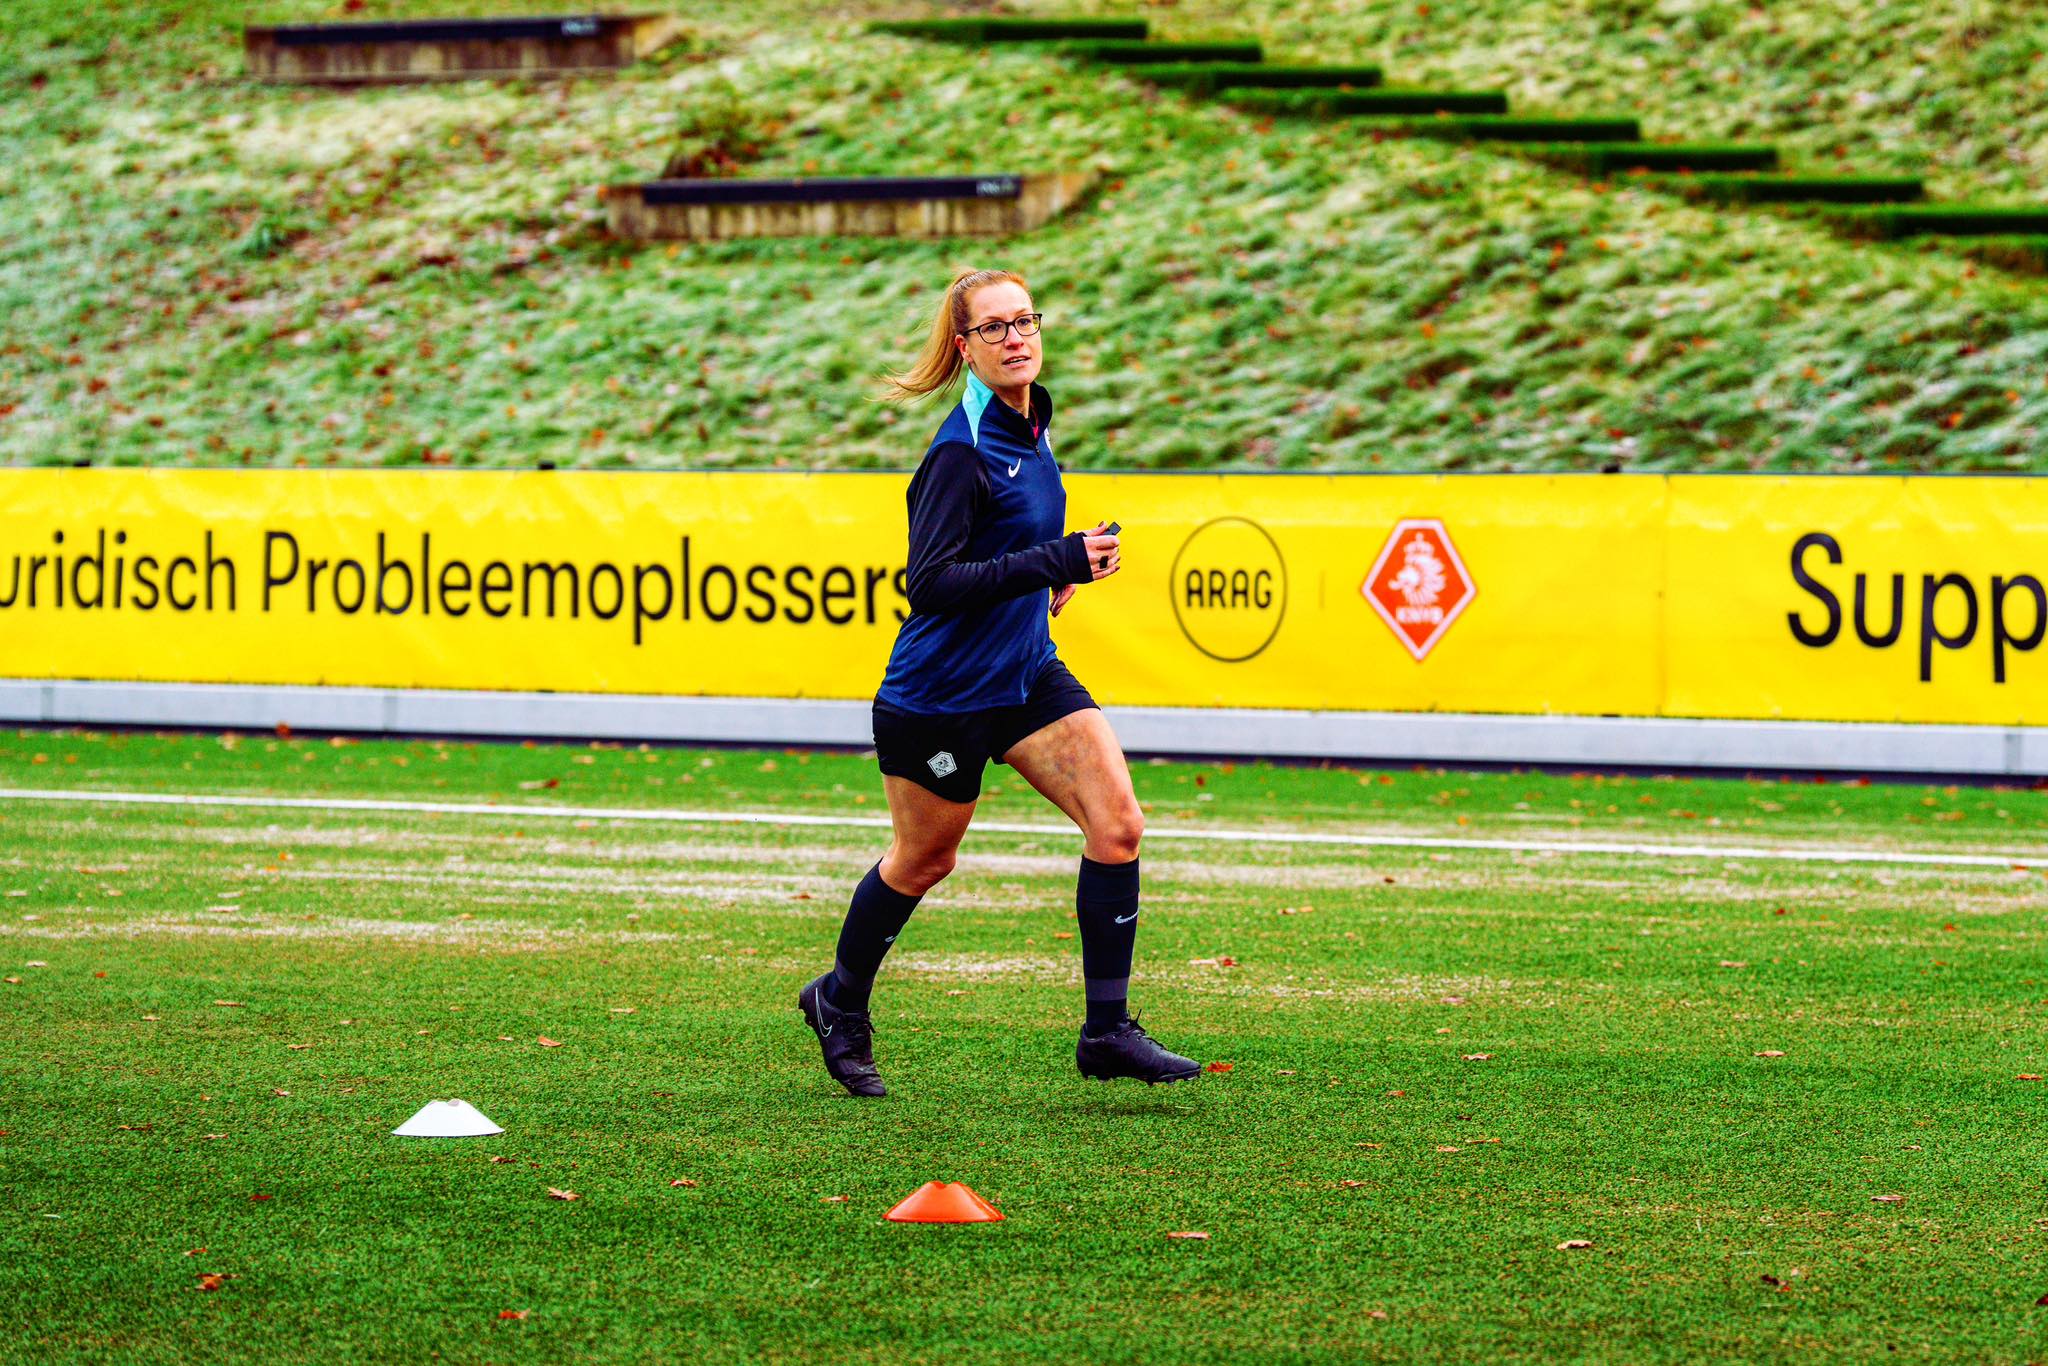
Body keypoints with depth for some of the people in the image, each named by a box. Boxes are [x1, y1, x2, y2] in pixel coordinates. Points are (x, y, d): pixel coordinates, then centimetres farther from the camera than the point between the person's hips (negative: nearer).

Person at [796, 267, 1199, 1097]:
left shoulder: (1029, 422, 5)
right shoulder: (962, 452, -23)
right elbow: (929, 584, -28)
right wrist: (1054, 563, -33)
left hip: (1027, 672, 7)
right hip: (941, 692, -7)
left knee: (1117, 824, -8)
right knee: (923, 861, 11)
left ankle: (1107, 1032, -2)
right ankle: (840, 1004, 37)